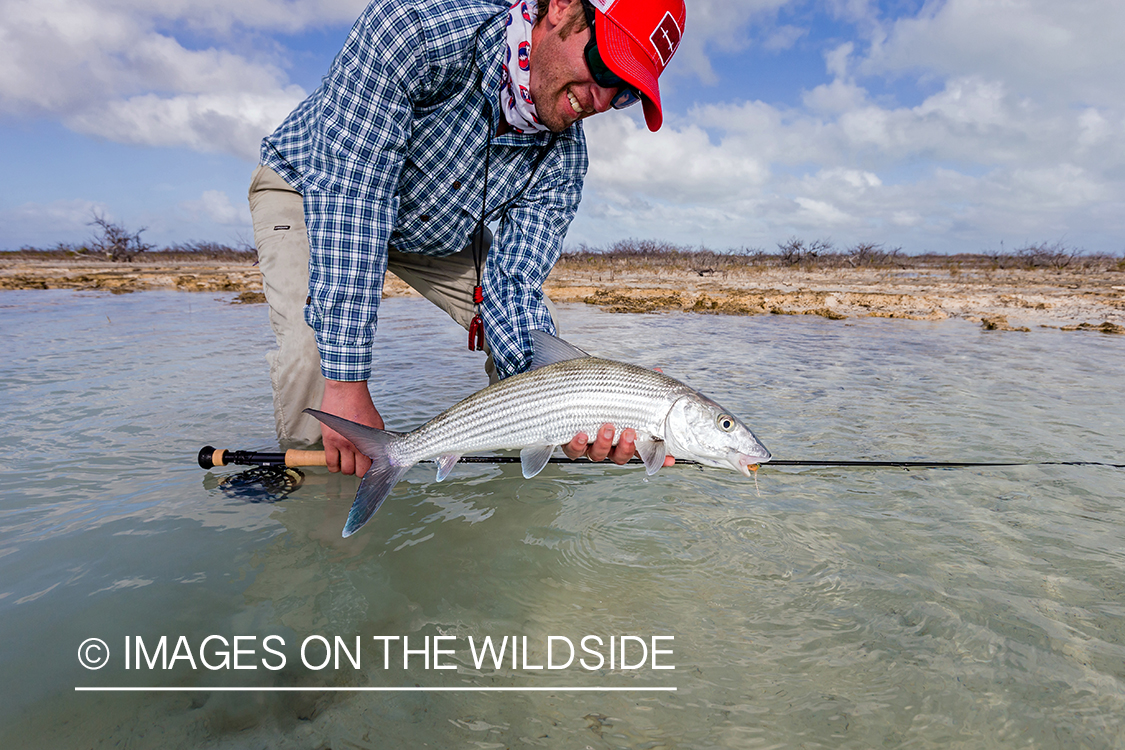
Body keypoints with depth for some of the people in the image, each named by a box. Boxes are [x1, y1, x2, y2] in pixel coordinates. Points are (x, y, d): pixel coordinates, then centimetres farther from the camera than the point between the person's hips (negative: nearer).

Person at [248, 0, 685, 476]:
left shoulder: (562, 157, -21)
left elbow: (512, 284, -24)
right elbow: (346, 191, -41)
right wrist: (346, 381, -45)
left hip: (434, 234, 4)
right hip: (303, 185, -3)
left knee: (535, 331, -10)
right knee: (315, 344, -31)